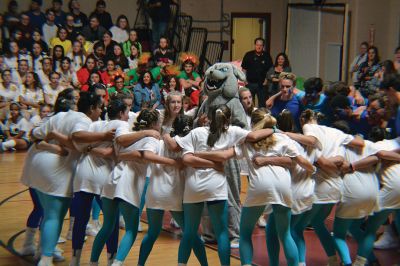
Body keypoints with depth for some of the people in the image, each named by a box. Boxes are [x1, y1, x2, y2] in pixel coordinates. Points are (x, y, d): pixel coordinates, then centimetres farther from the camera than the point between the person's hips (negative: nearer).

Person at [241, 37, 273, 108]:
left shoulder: (267, 56, 1)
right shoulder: (249, 55, 0)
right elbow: (244, 69, 4)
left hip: (261, 84, 0)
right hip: (250, 83, 0)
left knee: (262, 104, 4)